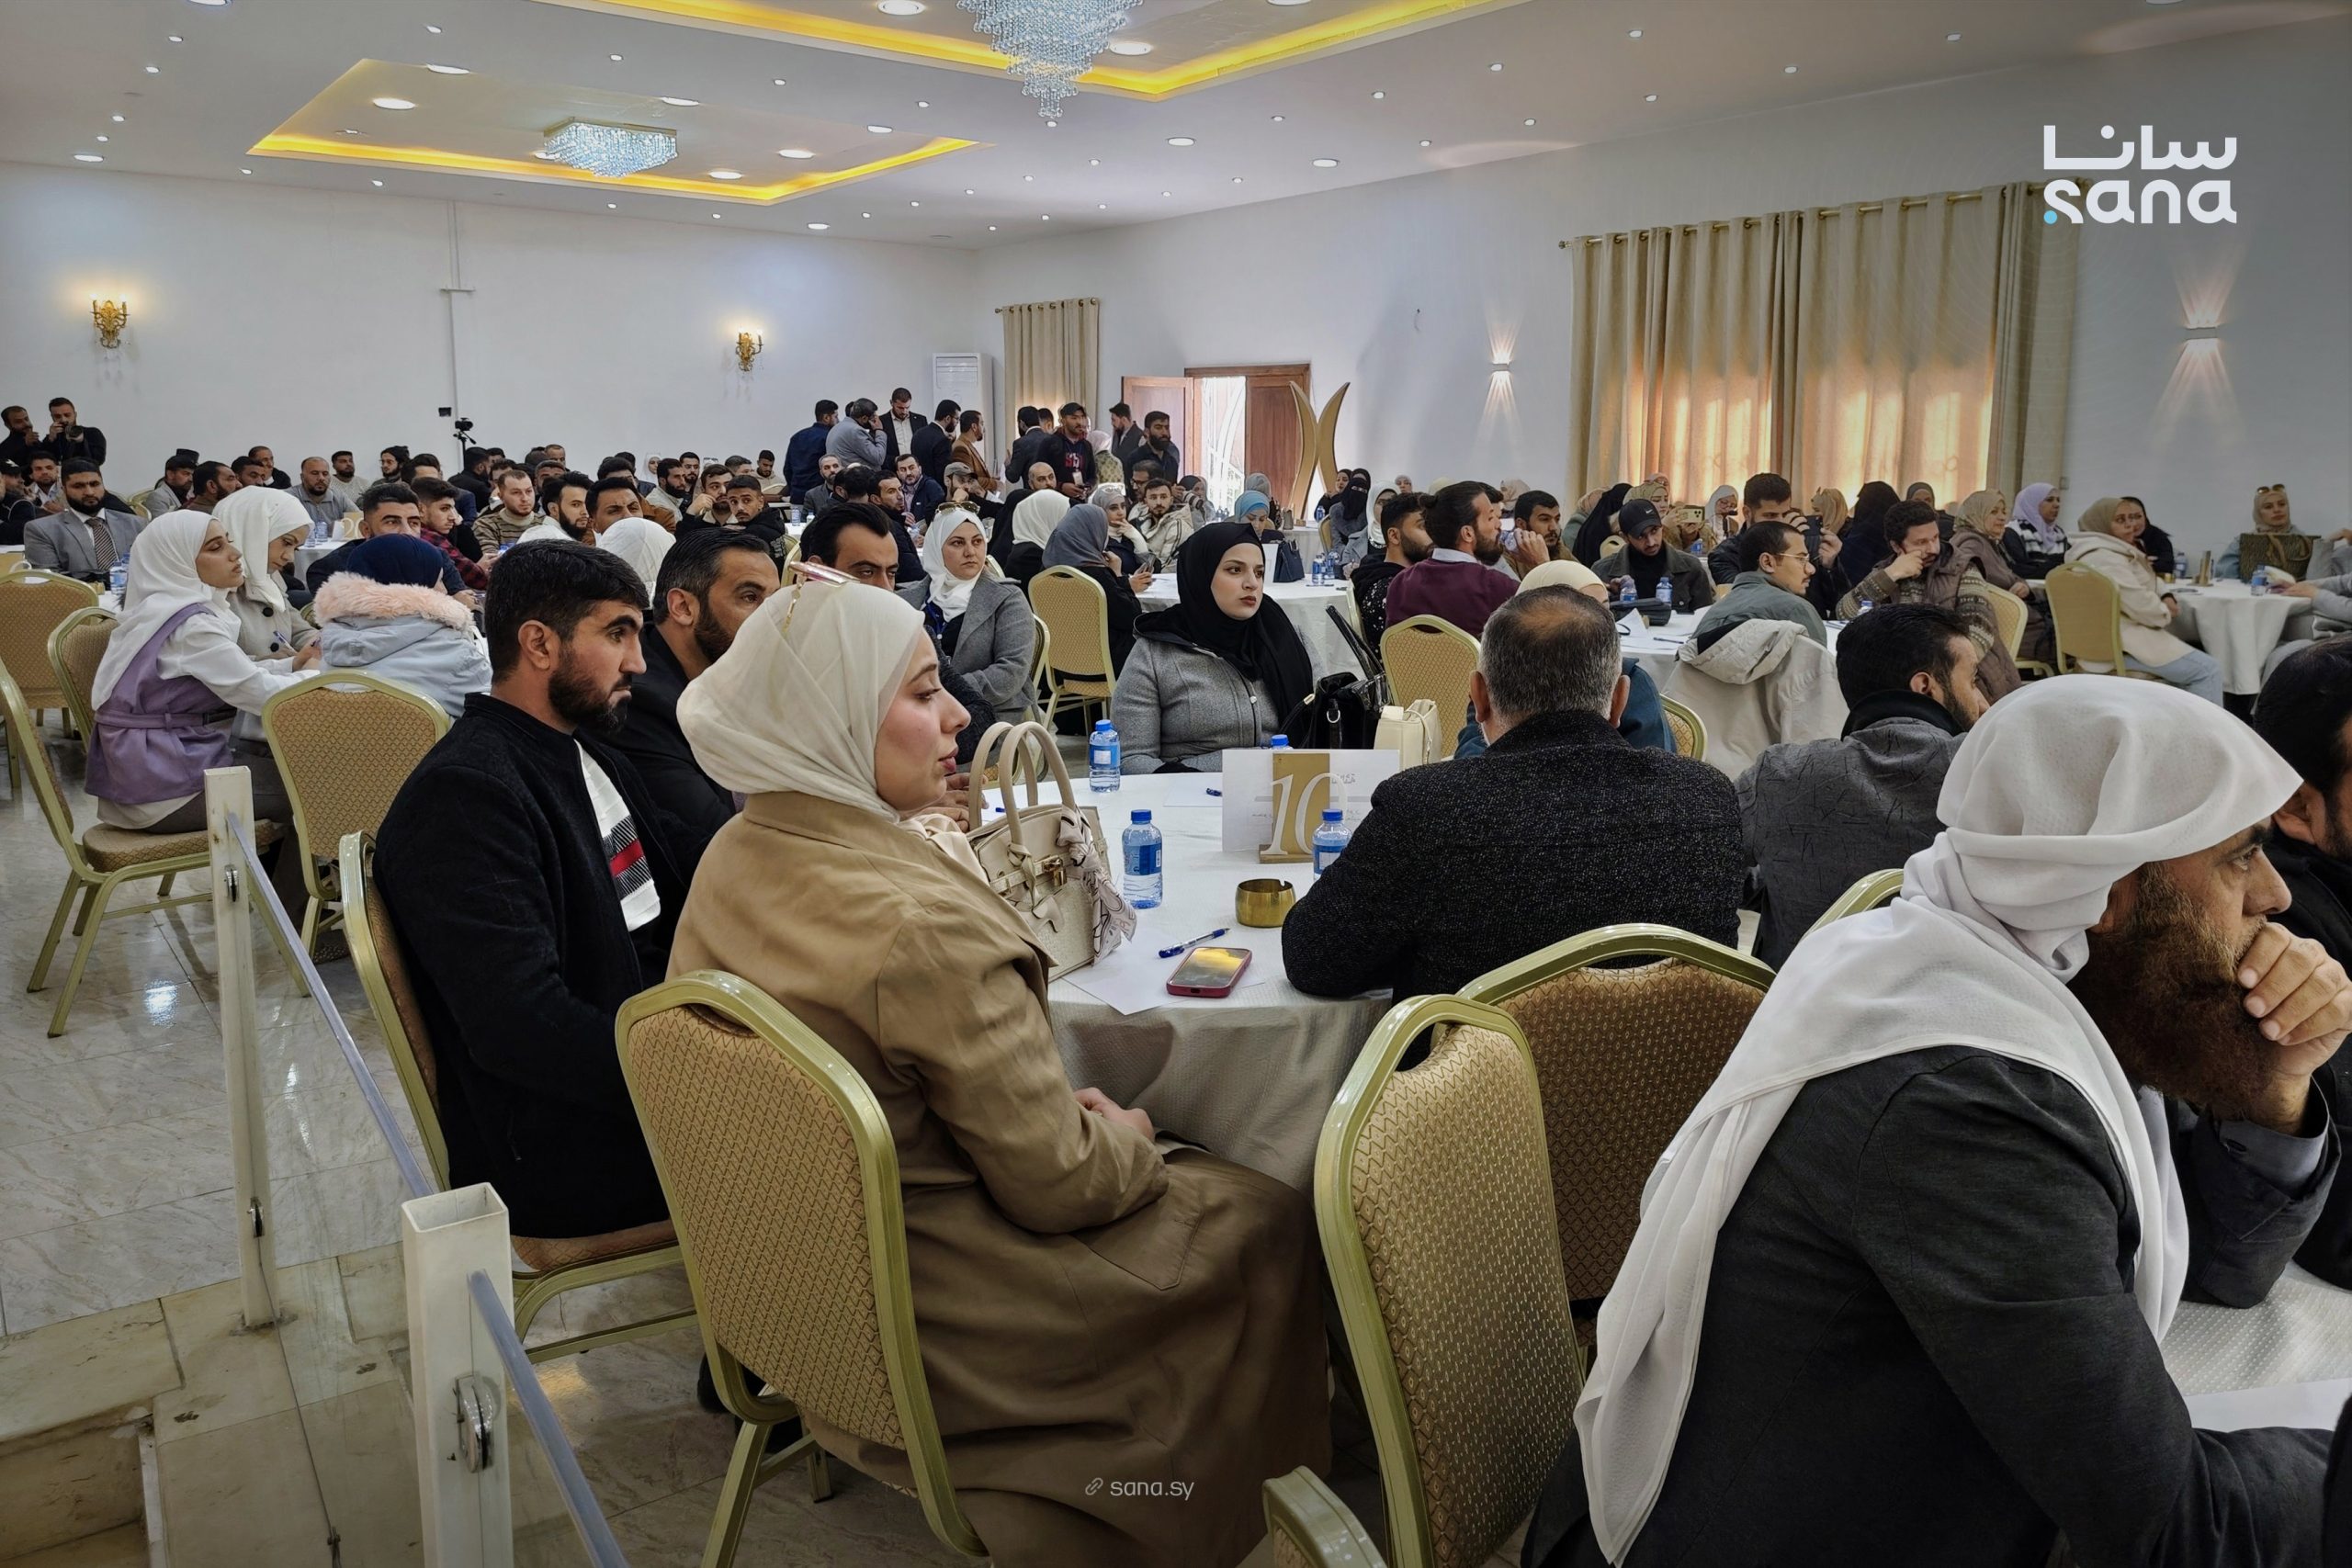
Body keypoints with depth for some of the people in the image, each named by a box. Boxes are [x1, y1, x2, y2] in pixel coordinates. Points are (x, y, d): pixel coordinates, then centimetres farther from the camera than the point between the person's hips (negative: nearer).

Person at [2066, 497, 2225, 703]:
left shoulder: (2111, 551, 17)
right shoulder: (2104, 557, -20)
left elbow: (2146, 583, 26)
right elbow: (2138, 603, -26)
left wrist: (2166, 597, 5)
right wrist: (2165, 613, -6)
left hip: (2112, 638, 12)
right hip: (2122, 643, -12)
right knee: (2208, 669, -11)